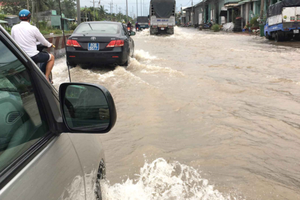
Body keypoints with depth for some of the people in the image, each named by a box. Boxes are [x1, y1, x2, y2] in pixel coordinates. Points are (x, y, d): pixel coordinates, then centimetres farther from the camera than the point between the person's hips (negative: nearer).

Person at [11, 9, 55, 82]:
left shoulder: (14, 28, 0)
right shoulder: (33, 28, -11)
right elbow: (43, 41, 0)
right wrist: (50, 45, 22)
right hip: (33, 56, -6)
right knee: (51, 57, 15)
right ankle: (46, 78, 8)